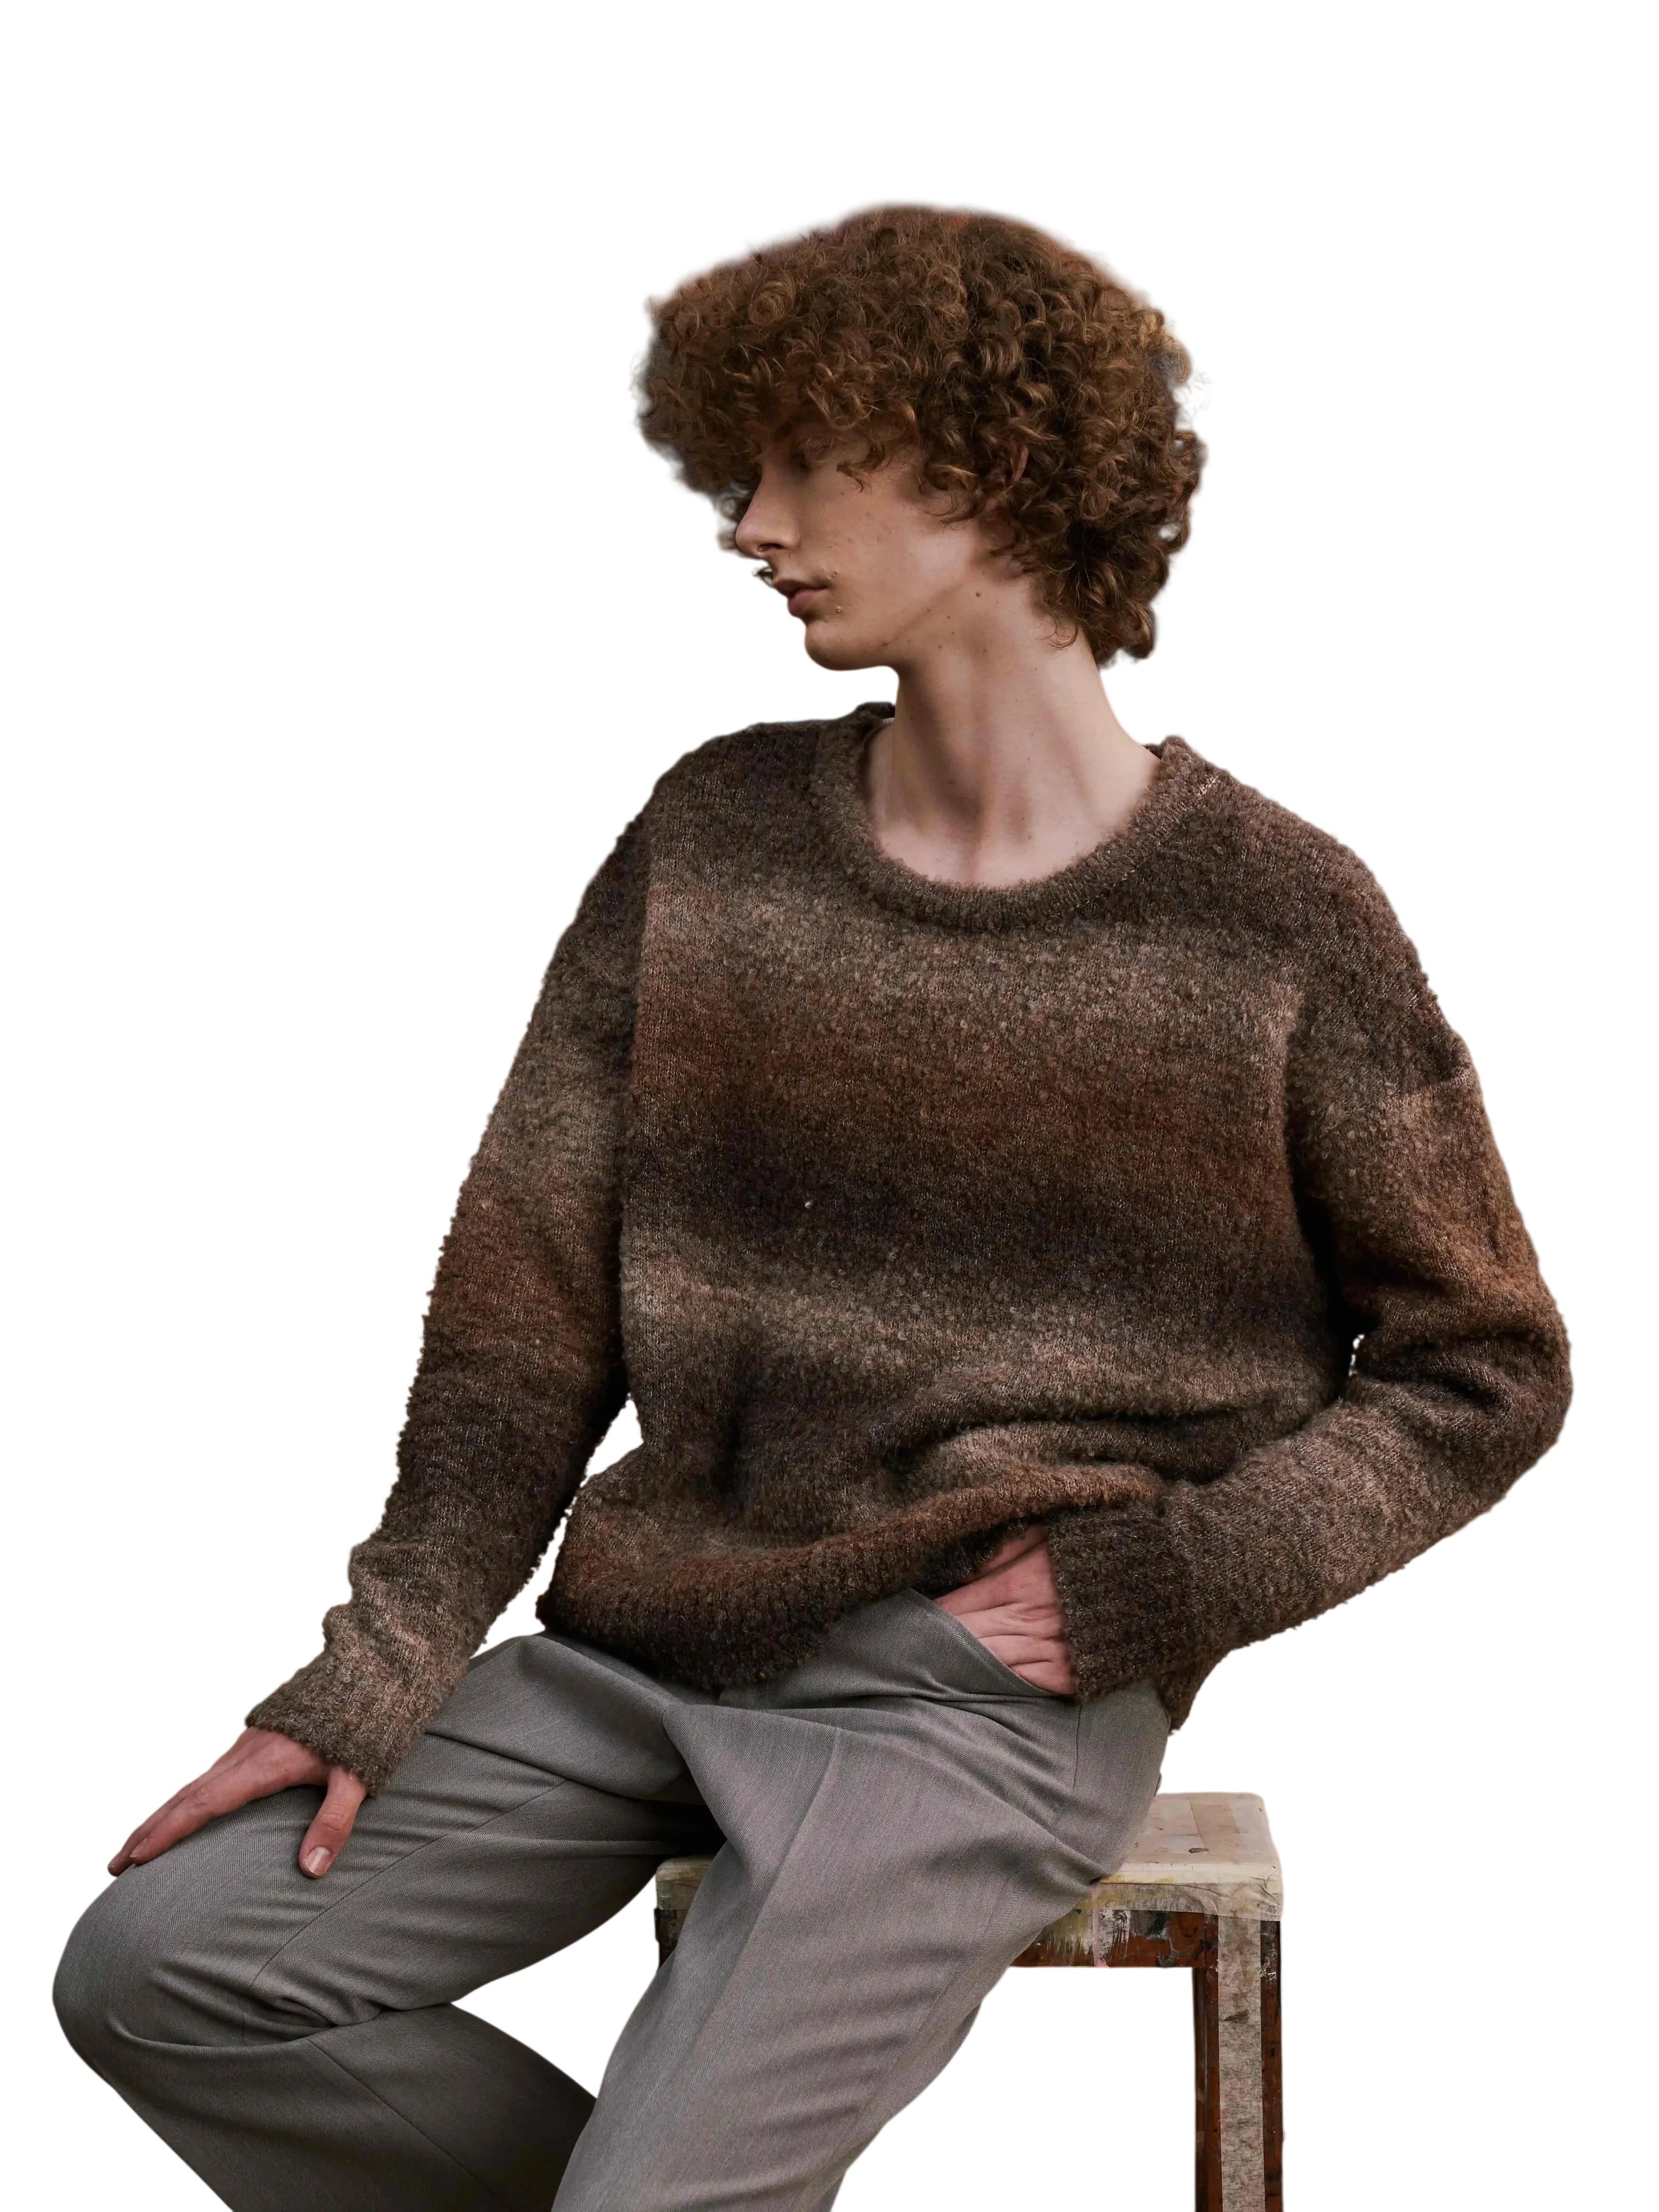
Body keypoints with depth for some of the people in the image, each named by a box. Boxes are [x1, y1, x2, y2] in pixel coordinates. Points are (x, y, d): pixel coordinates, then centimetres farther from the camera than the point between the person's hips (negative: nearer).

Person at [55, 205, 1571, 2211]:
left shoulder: (1270, 921, -5)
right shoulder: (718, 837, 5)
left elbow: (1483, 1370, 2)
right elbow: (527, 1296, 5)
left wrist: (1155, 1580, -9)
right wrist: (370, 1683, -2)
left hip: (989, 1696, -5)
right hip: (644, 1647, 5)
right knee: (157, 1962, -5)